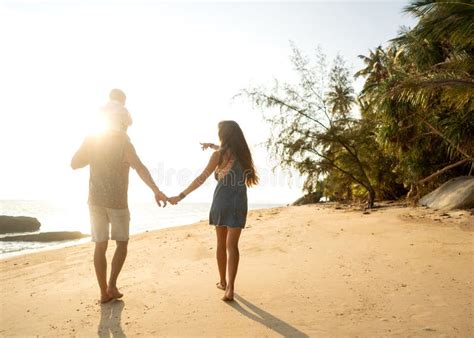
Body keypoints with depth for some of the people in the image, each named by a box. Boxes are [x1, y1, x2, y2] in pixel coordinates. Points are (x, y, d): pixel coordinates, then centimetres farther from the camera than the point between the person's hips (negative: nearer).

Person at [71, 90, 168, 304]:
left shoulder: (91, 140, 4)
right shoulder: (123, 141, -9)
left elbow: (74, 164, 9)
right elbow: (139, 168, -23)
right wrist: (156, 190, -31)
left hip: (96, 200, 4)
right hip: (117, 201, -4)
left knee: (100, 245, 8)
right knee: (122, 243, 13)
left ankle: (104, 292, 10)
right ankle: (111, 285, 4)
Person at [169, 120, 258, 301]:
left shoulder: (219, 154, -7)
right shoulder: (243, 152, 6)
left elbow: (201, 179, -10)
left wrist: (180, 196, -5)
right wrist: (212, 145, 35)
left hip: (222, 201, -2)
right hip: (239, 203, 2)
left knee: (221, 243, 14)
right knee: (232, 245, -2)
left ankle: (223, 282, 27)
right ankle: (230, 288, -13)